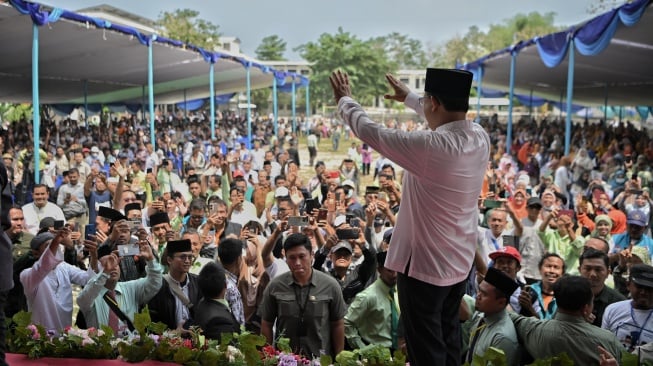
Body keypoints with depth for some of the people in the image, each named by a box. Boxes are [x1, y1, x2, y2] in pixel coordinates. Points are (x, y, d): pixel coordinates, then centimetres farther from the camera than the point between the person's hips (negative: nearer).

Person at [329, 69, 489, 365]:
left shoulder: (429, 146, -26)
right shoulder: (480, 138, -4)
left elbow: (369, 131, -15)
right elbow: (451, 117, 18)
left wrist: (345, 100, 4)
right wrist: (408, 97, 30)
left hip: (424, 264, -8)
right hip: (460, 262, 8)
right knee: (448, 342, 22)